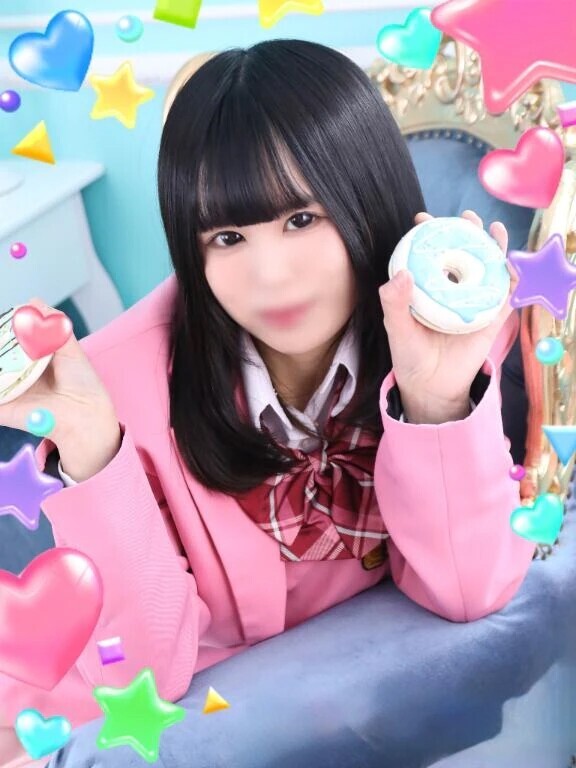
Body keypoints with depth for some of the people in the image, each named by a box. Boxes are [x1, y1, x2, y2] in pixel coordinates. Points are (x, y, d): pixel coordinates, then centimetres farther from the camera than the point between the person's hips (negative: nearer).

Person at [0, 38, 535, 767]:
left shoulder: (443, 329, -16)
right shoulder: (128, 377, -22)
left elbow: (468, 591, -16)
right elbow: (141, 670, -20)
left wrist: (437, 401, -31)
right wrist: (88, 448, -34)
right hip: (200, 702, -2)